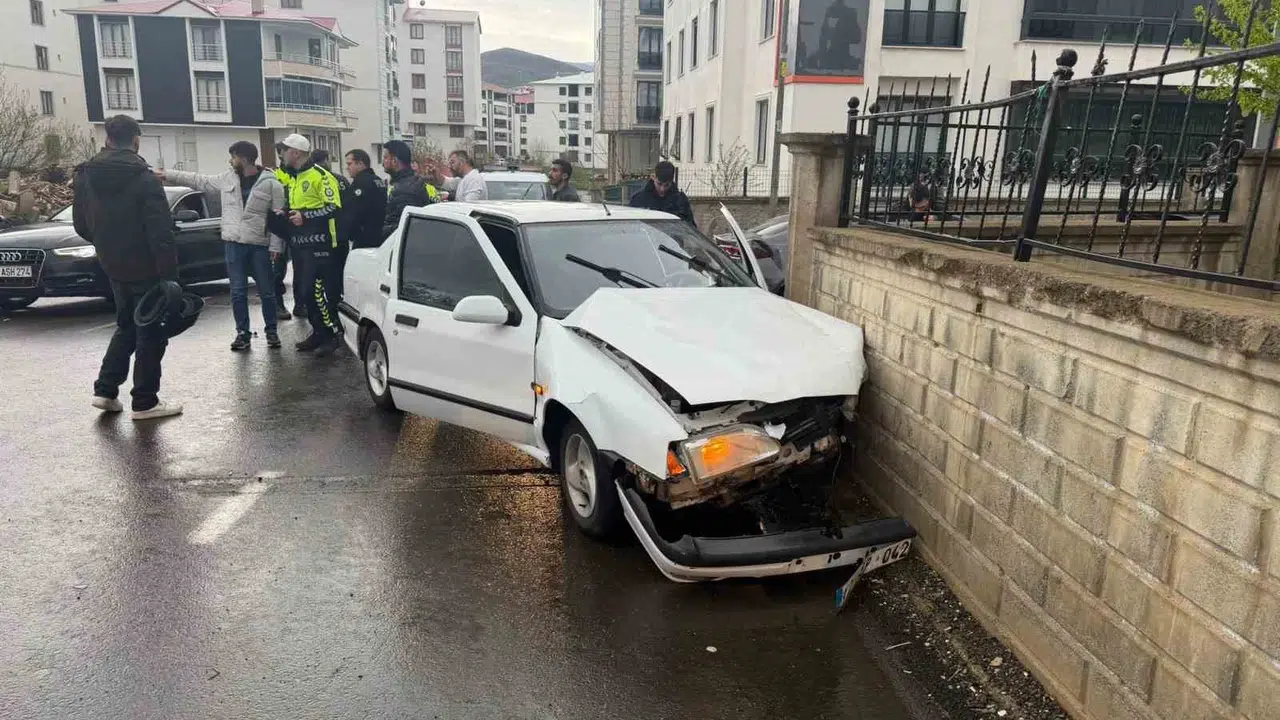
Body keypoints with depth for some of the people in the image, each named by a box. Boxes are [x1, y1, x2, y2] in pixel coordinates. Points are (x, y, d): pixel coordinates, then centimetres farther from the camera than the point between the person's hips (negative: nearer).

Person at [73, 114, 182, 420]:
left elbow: (81, 225, 11)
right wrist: (170, 274, -18)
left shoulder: (85, 175, 4)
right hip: (146, 268, -6)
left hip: (113, 268, 6)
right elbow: (160, 233, -20)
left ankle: (105, 391, 21)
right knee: (151, 332, 4)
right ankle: (145, 402, 8)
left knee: (126, 326, 22)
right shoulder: (144, 178, -16)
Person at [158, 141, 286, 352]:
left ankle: (271, 332, 17)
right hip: (233, 244, 4)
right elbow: (198, 181, 18)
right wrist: (167, 174, 16)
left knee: (266, 291, 4)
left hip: (260, 245, -4)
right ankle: (243, 333, 13)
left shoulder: (271, 184, -7)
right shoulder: (227, 178, 9)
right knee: (238, 292, 5)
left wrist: (276, 246, -13)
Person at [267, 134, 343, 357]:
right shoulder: (292, 179, 18)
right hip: (298, 244, 10)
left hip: (317, 244, -9)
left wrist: (305, 216, -21)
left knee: (315, 290, -13)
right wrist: (284, 214, 9)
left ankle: (331, 335, -3)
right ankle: (318, 333, 21)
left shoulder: (319, 176, -10)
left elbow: (334, 207, -17)